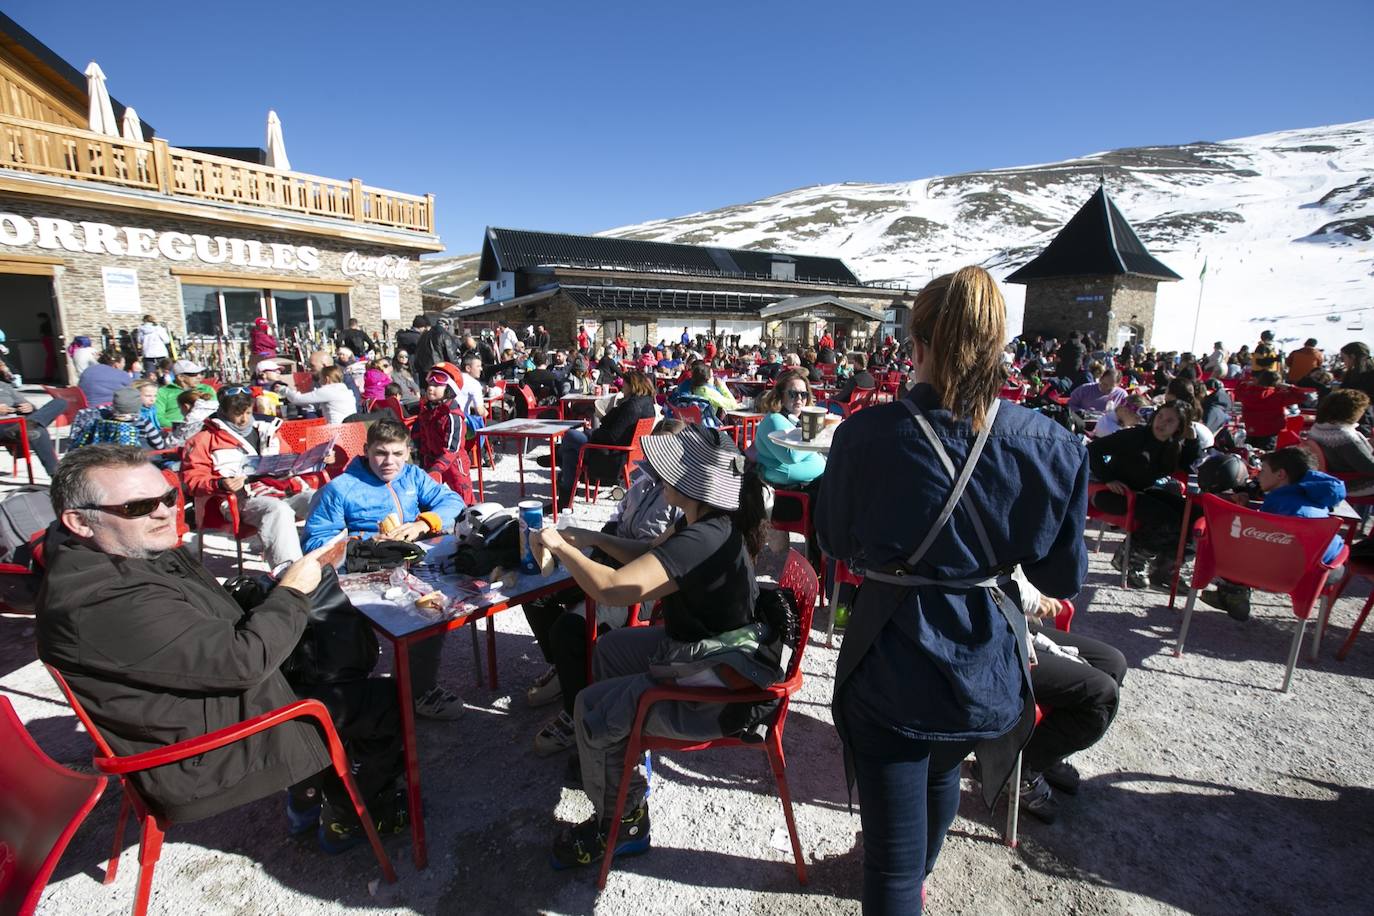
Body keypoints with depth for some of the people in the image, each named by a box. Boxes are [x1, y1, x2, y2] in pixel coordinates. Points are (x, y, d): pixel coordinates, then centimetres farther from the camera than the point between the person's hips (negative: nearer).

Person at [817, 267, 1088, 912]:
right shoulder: (1050, 446, -12)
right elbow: (1064, 576, -1)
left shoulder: (865, 435, -19)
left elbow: (835, 543, -3)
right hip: (986, 667, 5)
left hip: (892, 670, -5)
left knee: (893, 860, 10)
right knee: (942, 774, 35)